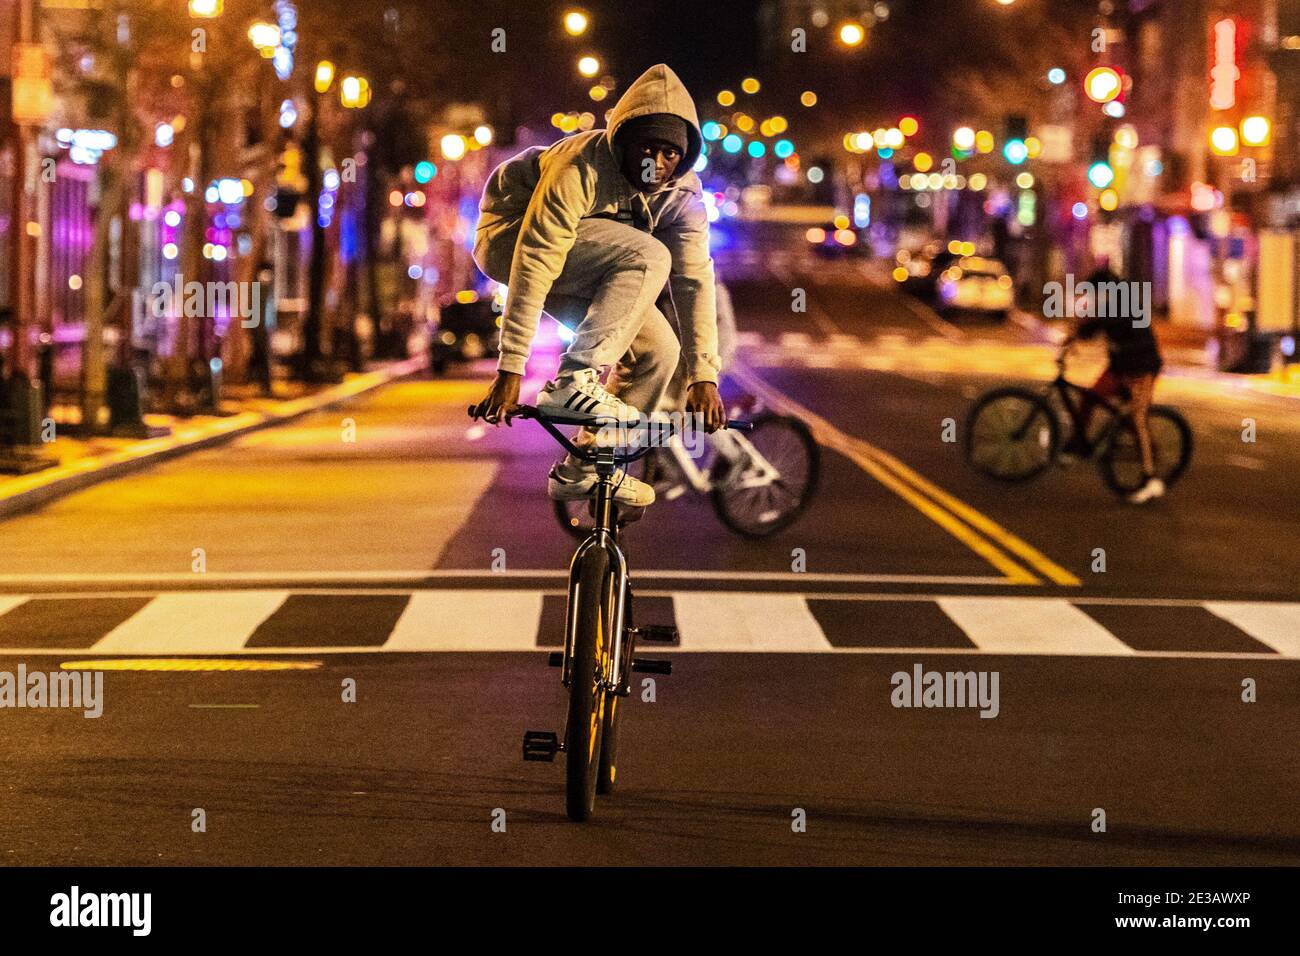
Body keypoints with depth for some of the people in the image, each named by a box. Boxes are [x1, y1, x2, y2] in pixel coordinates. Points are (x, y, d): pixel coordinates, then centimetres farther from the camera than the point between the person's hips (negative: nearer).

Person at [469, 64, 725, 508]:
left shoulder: (683, 194, -14)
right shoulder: (580, 168, -33)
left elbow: (694, 280, -21)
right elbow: (534, 264, -37)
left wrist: (703, 376, -31)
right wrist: (510, 370, -41)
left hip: (583, 266, 7)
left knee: (658, 350, -8)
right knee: (647, 256, -29)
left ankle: (581, 471, 5)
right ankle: (573, 383, -33)